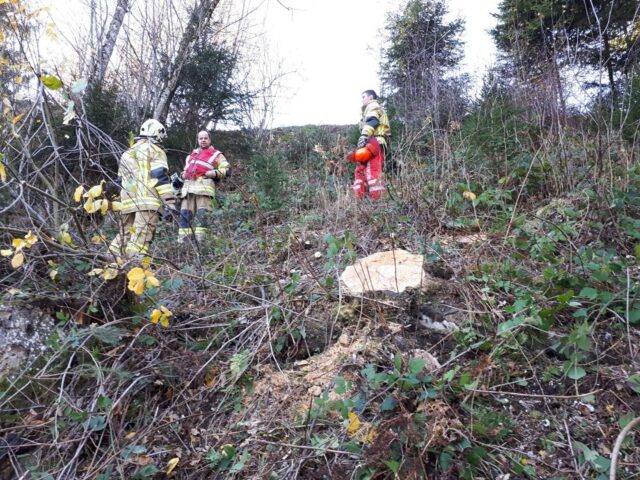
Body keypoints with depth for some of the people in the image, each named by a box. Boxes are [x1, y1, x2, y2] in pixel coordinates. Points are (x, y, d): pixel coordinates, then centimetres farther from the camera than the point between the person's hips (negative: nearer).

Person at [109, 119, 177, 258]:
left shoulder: (126, 154, 29)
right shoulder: (155, 150, 5)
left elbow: (121, 182, 28)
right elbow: (160, 177, -8)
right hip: (148, 202, -7)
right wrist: (169, 202, -13)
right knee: (140, 239, -13)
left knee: (125, 235, 17)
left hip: (128, 202, 7)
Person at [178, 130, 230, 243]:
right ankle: (183, 241, -5)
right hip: (188, 187, 6)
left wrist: (214, 173, -9)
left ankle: (200, 240, -18)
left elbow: (226, 169, 6)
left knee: (202, 214, -16)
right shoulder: (191, 156, 34)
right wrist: (183, 176, 22)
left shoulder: (216, 154, 17)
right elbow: (185, 171, 45)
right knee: (184, 214, -4)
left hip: (204, 186, -5)